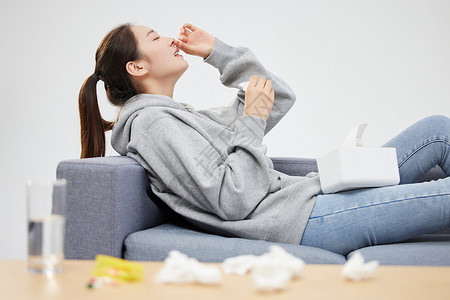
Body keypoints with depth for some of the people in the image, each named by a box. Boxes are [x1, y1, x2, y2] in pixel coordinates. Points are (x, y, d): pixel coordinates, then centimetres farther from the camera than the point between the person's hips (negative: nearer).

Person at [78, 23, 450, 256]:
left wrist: (218, 51, 17)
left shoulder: (178, 116, 20)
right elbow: (231, 201, -20)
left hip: (302, 194, 10)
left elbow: (280, 98, 22)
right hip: (298, 219, -10)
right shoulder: (151, 122, -10)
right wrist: (252, 120, -12)